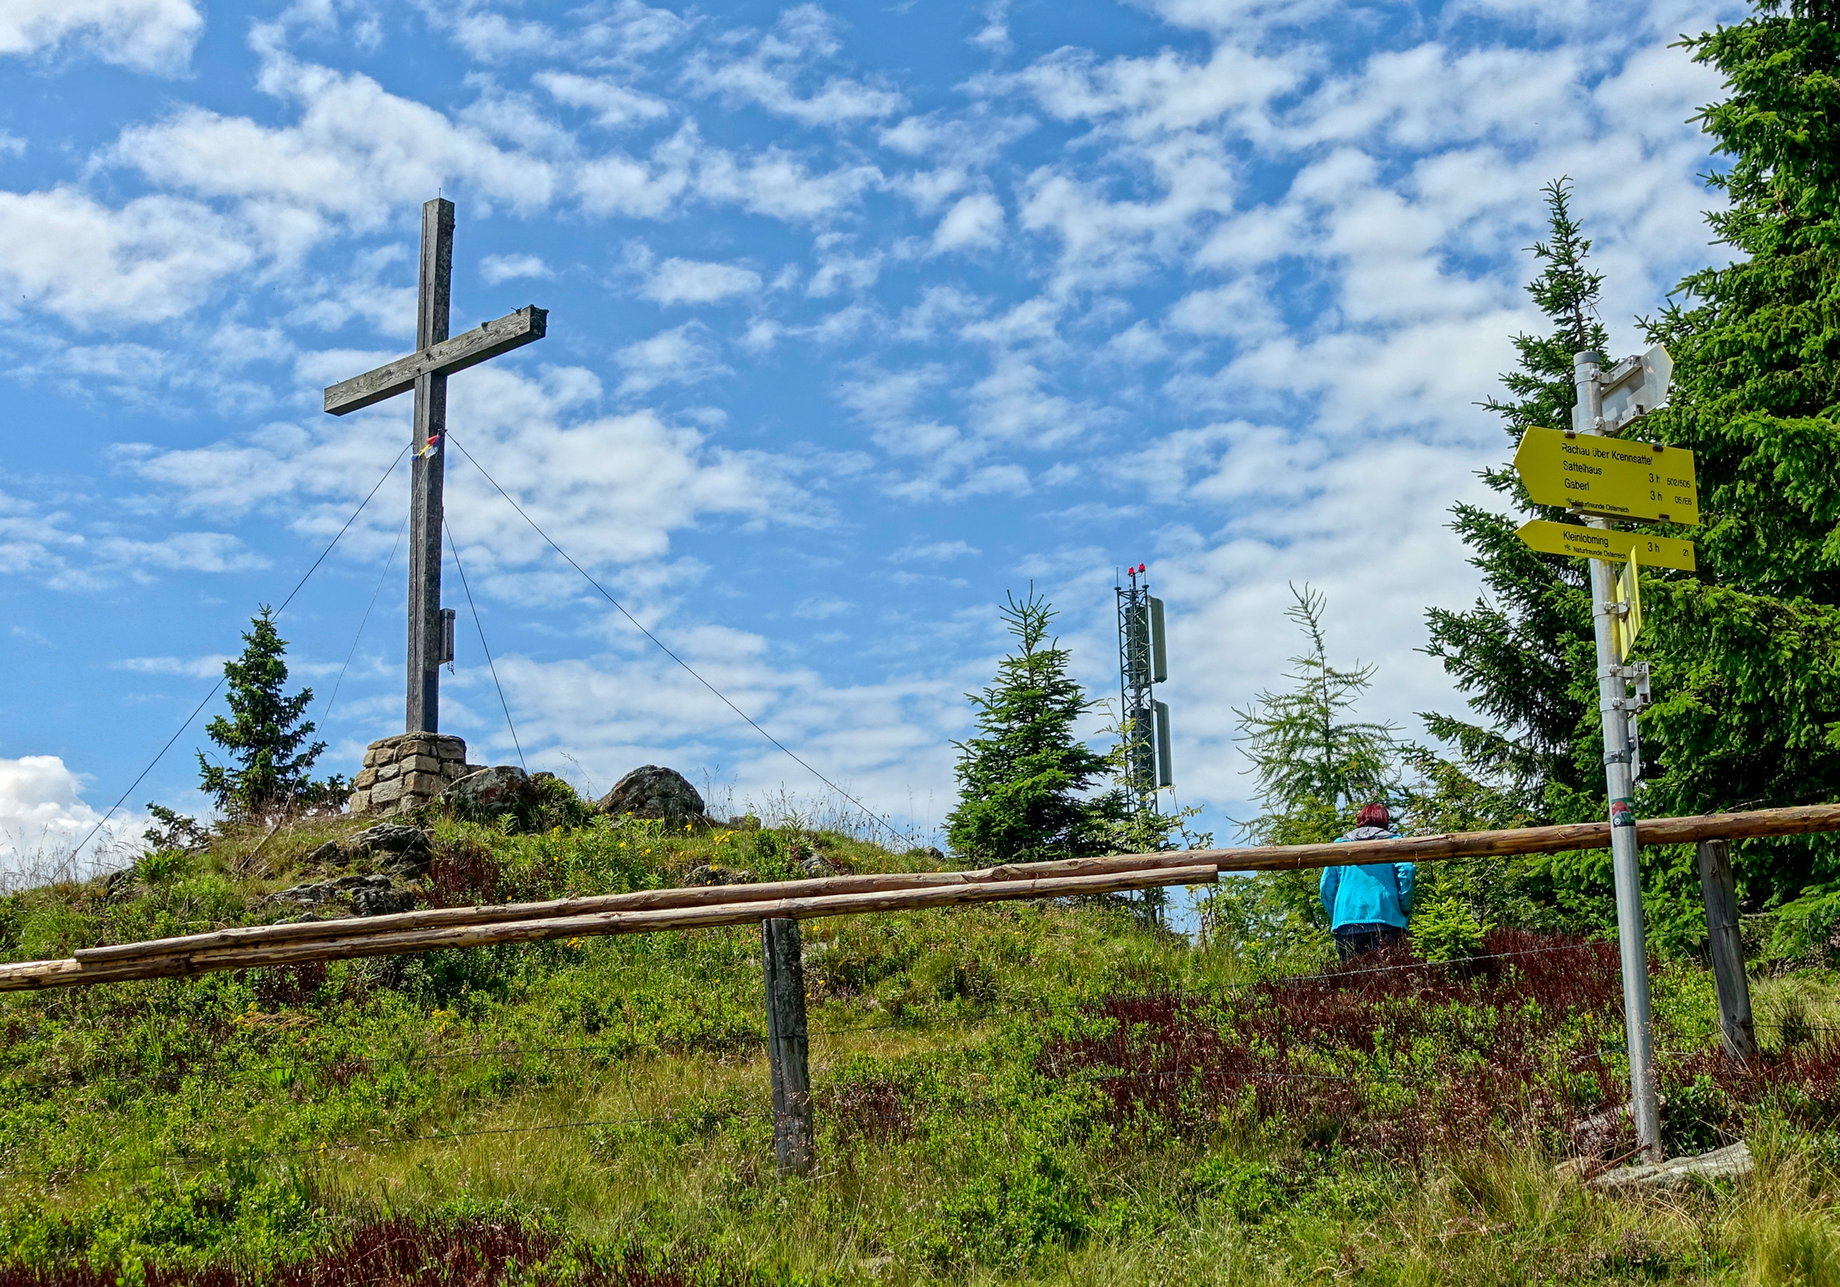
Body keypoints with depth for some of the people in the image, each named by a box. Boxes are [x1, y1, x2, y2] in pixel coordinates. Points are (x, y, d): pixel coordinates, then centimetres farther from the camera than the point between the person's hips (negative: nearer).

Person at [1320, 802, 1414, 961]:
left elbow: (1327, 886, 11)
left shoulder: (1340, 844, 18)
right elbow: (1406, 871, -4)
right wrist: (1405, 912, 3)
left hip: (1346, 925, 2)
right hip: (1386, 921, -2)